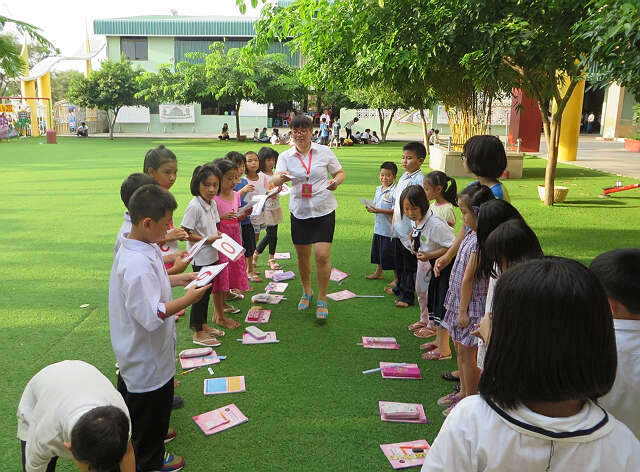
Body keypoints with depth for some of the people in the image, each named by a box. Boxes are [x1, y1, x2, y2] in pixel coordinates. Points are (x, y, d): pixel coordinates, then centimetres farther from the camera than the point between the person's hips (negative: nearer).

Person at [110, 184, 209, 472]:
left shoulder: (135, 249, -2)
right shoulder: (138, 265, -35)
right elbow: (152, 315, -35)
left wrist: (178, 279, 4)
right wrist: (188, 299, -26)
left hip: (134, 351, 10)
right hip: (147, 356, -10)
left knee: (132, 396, 29)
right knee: (151, 402, 12)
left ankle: (149, 436, 53)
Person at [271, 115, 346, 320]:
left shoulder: (324, 152, 0)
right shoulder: (285, 156, 2)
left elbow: (341, 173, 9)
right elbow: (275, 180, -12)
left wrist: (335, 181, -14)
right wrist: (281, 177, -35)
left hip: (324, 210, -2)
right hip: (299, 211, 2)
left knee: (322, 255, -10)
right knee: (302, 255, 12)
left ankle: (322, 299, 6)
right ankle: (306, 292, 36)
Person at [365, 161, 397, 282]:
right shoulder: (379, 189, 9)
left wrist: (379, 211, -26)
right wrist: (371, 208, -4)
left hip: (389, 229, -8)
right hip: (378, 227, 8)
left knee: (389, 253, 1)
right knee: (377, 250, 20)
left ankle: (396, 278, 16)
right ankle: (378, 273, 39)